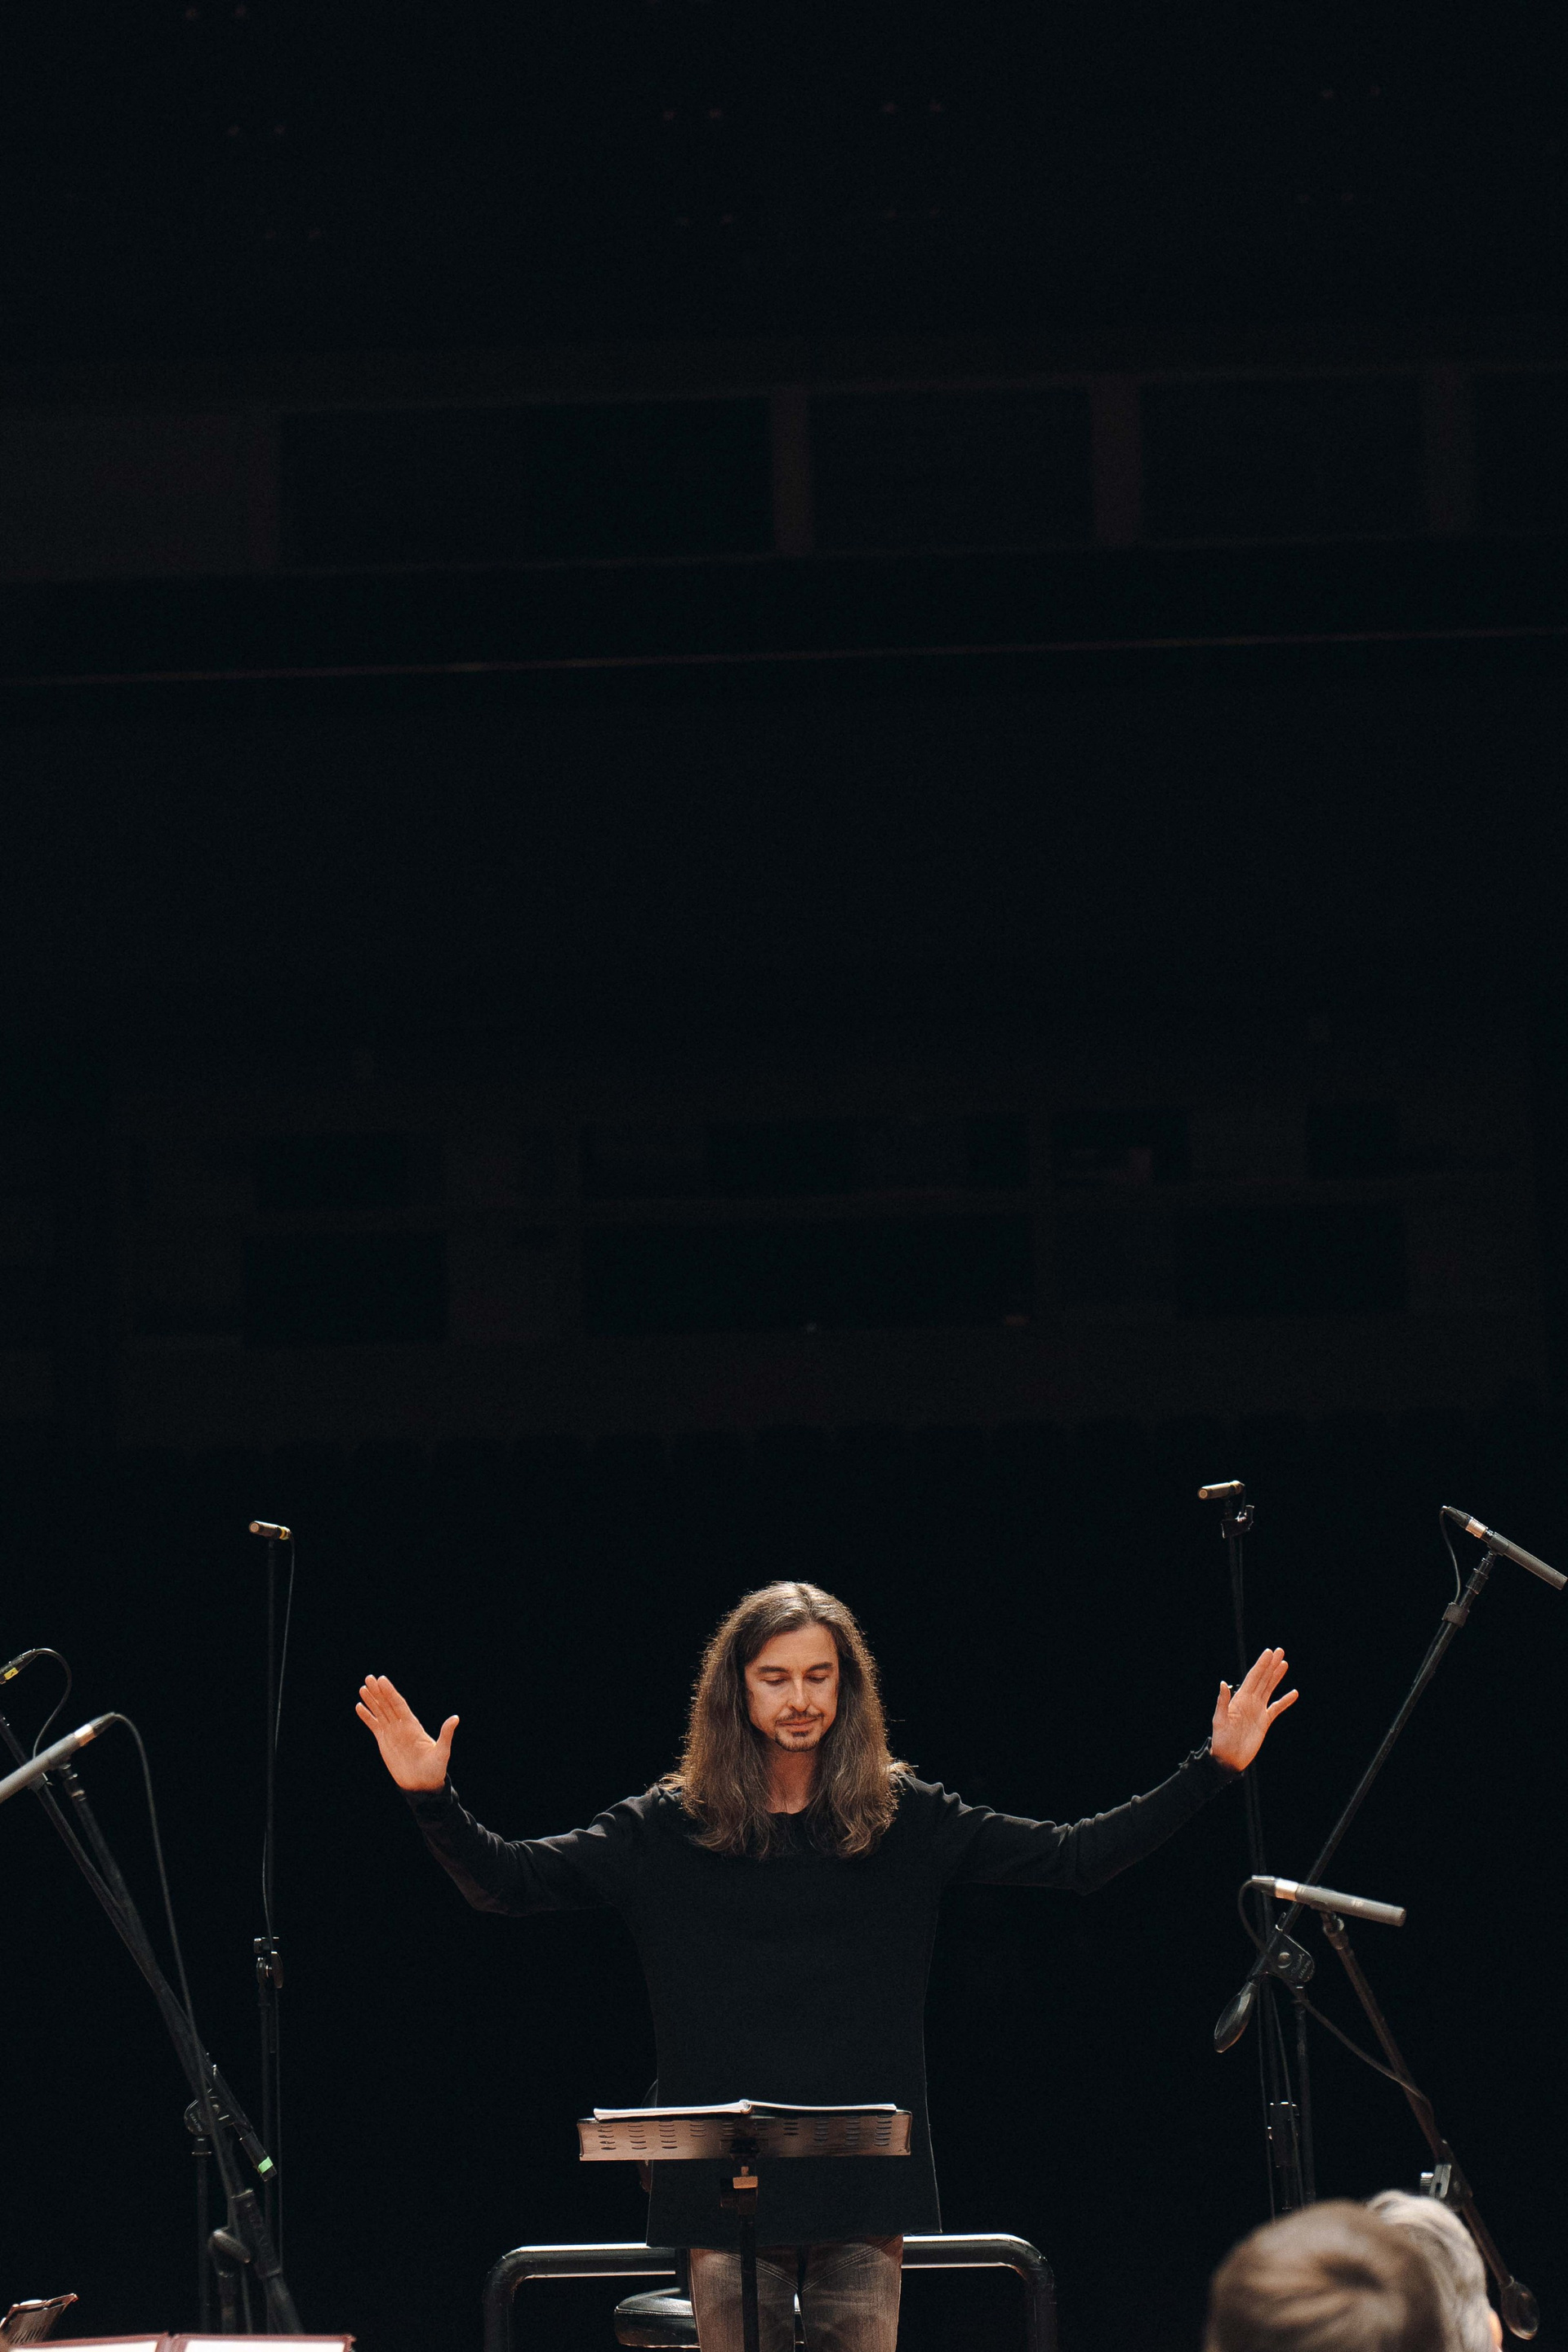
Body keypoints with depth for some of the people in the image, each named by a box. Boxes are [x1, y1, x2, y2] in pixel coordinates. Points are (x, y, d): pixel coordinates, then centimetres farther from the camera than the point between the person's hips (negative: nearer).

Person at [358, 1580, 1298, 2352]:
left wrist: (1213, 1769, -3)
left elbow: (1072, 1856, 3)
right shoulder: (672, 1830, 3)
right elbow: (509, 1880, 0)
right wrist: (434, 1797, -16)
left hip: (865, 2180, 0)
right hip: (725, 2178, 0)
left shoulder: (903, 1820, 5)